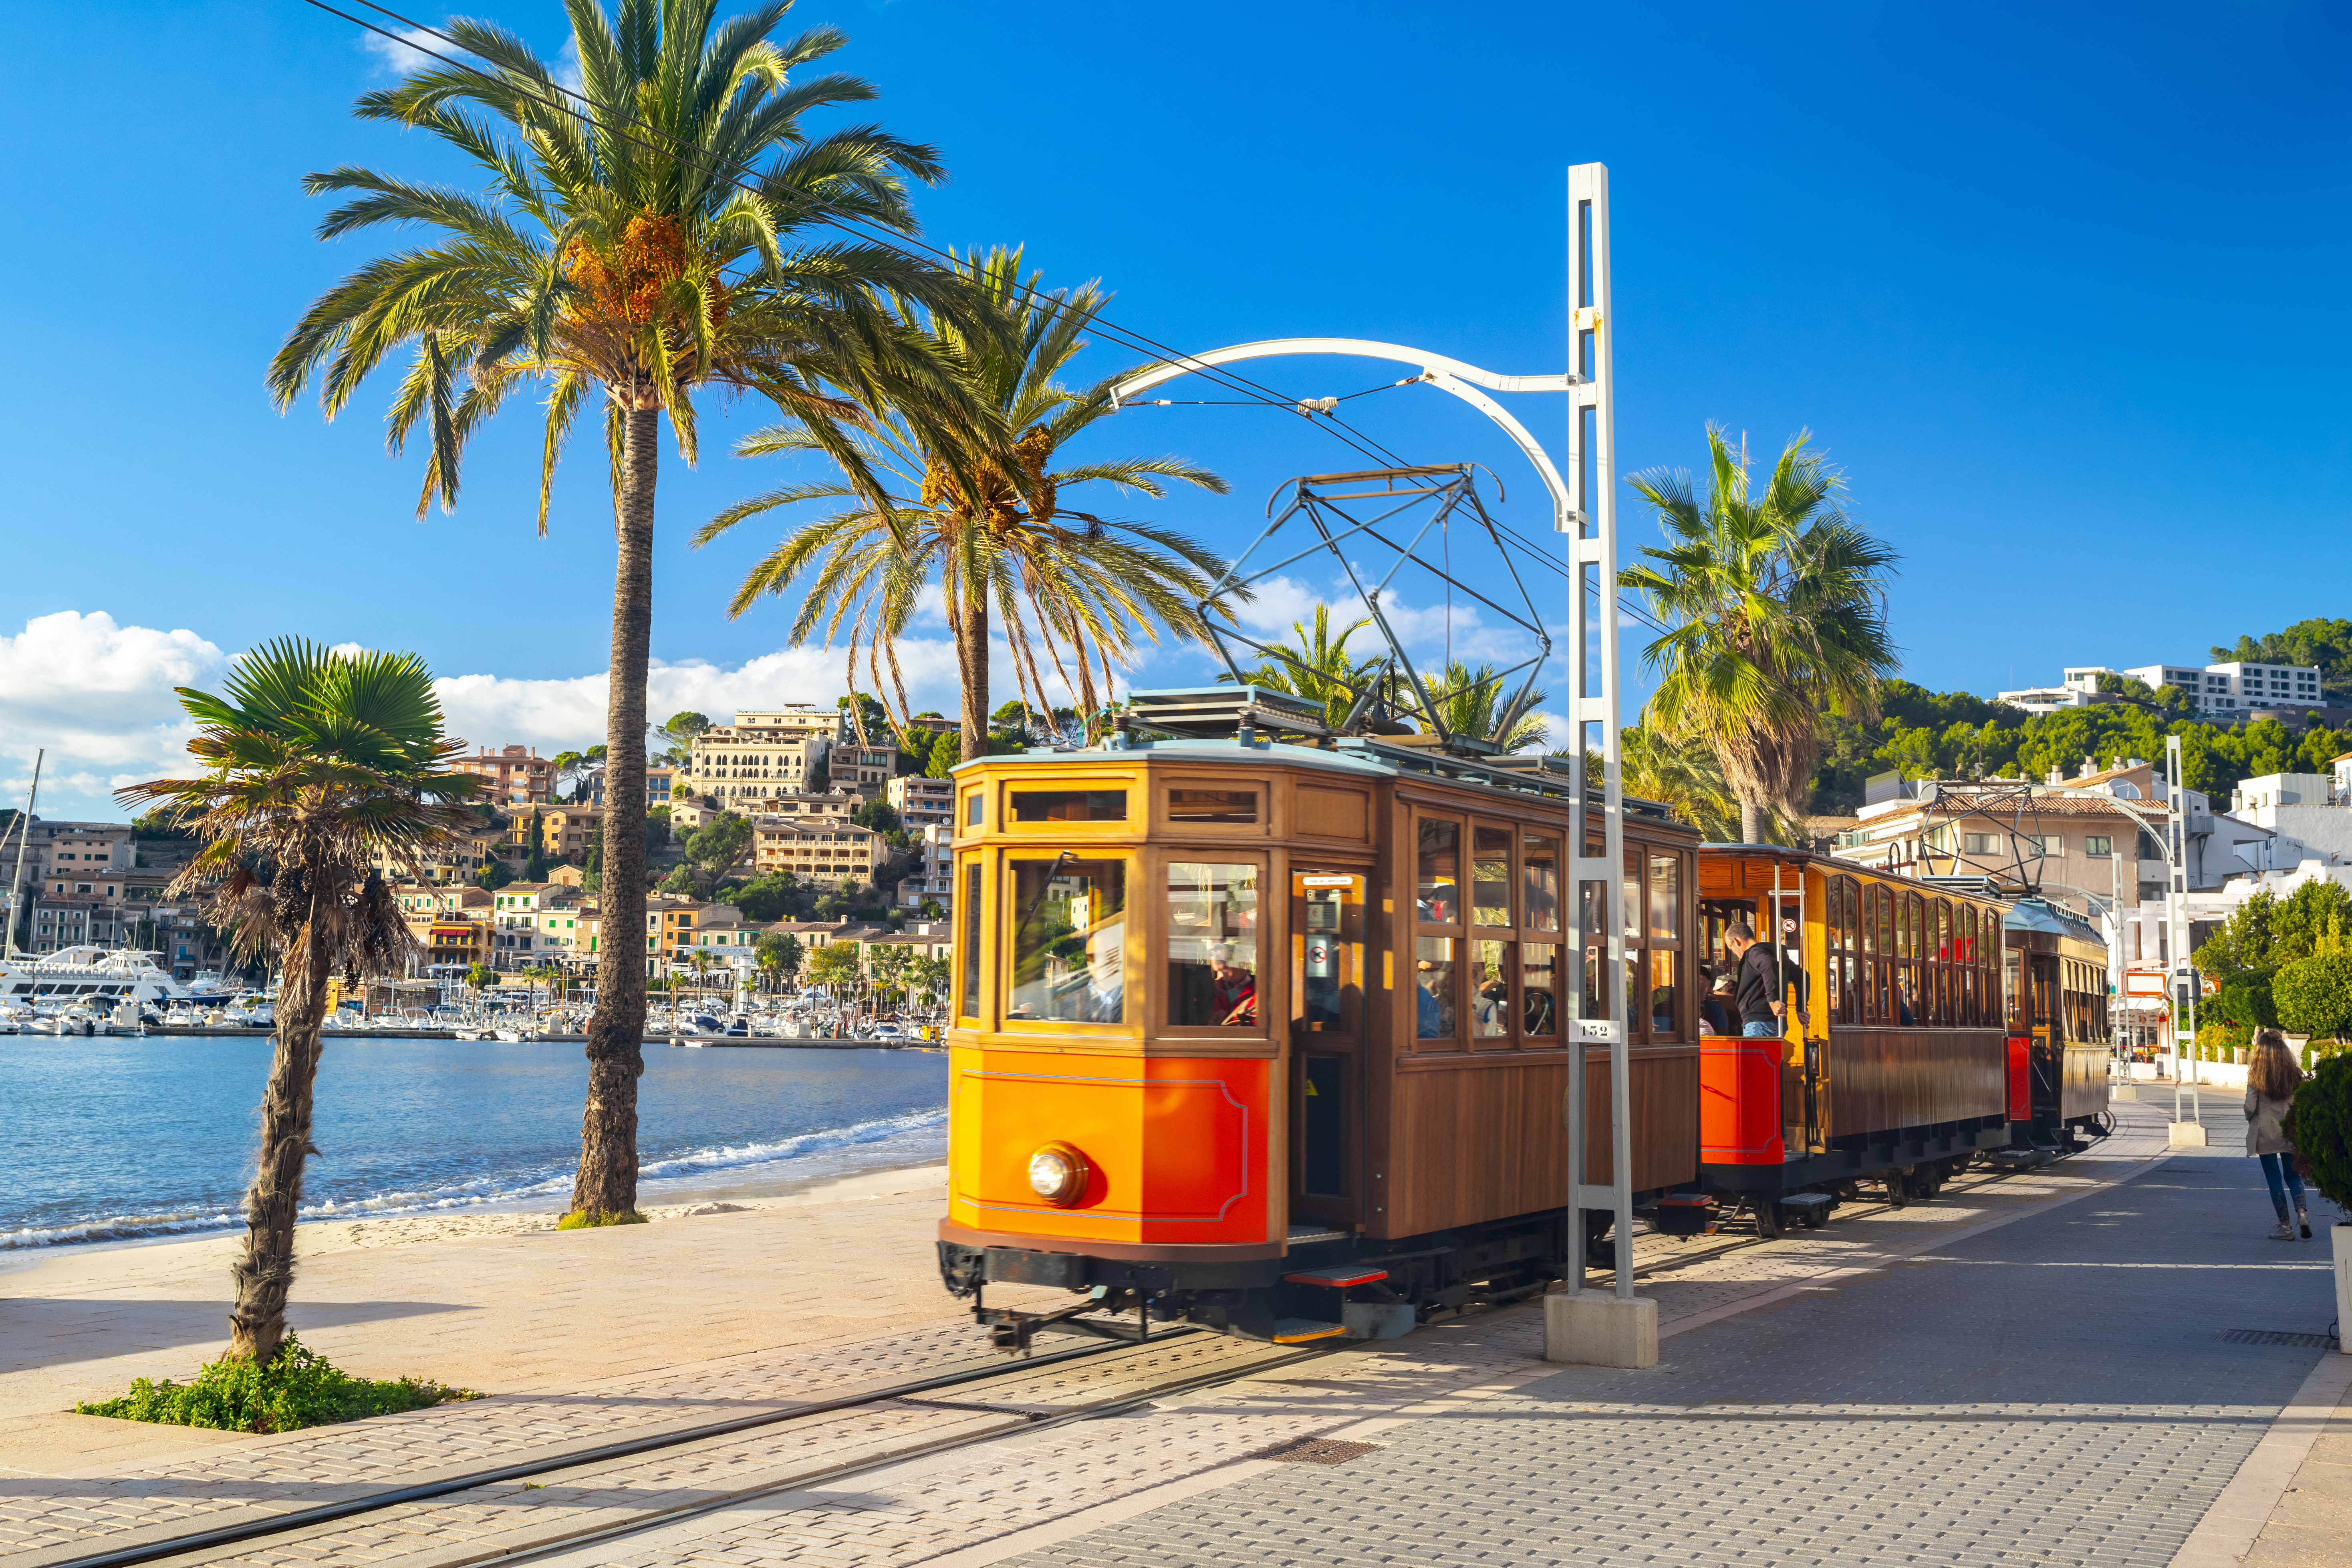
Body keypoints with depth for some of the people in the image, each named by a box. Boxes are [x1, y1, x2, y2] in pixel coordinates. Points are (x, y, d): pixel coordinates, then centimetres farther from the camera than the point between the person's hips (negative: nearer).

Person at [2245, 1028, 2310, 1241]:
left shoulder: (2255, 1076, -13)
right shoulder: (2295, 1074, -5)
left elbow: (2250, 1107, -12)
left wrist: (2251, 1119, 9)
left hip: (2266, 1133, -2)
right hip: (2290, 1132, 2)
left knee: (2274, 1179, 7)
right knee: (2293, 1175, 16)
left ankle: (2285, 1226, 8)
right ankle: (2302, 1212, -7)